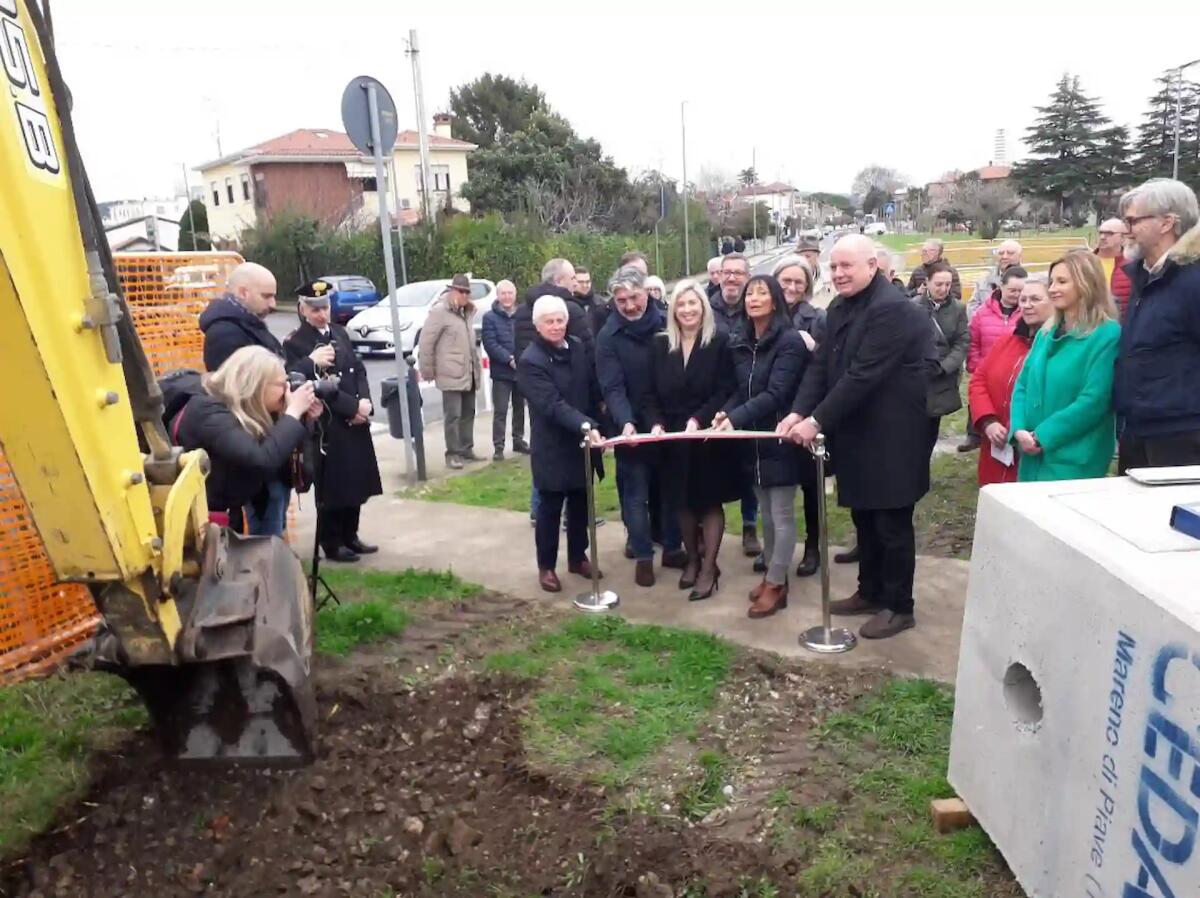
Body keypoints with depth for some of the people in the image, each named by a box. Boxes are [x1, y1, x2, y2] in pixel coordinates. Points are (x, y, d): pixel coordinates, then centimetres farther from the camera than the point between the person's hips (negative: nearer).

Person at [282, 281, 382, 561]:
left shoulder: (339, 332, 12)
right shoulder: (294, 342, -8)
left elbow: (359, 370, 11)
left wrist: (365, 402, -7)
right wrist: (352, 406, -17)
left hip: (356, 420, 7)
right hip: (326, 425, -6)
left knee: (357, 481, 12)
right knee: (332, 486, 1)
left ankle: (350, 536, 27)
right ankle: (331, 544, 15)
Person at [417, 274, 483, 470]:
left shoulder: (468, 311, 16)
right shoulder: (439, 311, -8)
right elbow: (426, 342, -10)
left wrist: (476, 364, 14)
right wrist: (428, 371, -8)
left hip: (469, 373, 8)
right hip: (451, 374, -7)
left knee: (468, 413, 12)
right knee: (453, 415, -5)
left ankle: (466, 449, 21)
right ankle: (452, 453, 1)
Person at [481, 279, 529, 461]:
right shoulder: (490, 317, -3)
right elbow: (490, 343, -12)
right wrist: (509, 359, -20)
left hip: (522, 369, 4)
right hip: (502, 371, -4)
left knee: (520, 408, 15)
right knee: (500, 411, -4)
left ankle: (518, 440, 28)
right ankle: (498, 446, 1)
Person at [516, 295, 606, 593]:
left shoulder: (578, 347, 3)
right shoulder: (530, 361, -16)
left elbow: (593, 389, 11)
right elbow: (552, 405, -26)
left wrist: (595, 426, 4)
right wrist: (586, 426, -37)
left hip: (583, 442, 6)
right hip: (552, 448, -5)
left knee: (580, 504, 16)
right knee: (550, 508, 7)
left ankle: (578, 557, 33)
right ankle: (546, 566, 22)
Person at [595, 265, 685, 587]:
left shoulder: (666, 325, -2)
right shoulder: (608, 337, -9)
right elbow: (612, 387, -16)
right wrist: (626, 422, -33)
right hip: (632, 427, -2)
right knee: (635, 494, 6)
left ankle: (673, 548, 28)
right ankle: (643, 556, 18)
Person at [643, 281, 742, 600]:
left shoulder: (719, 343, -6)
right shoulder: (660, 345, 4)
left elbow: (725, 391, -11)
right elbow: (651, 393, 3)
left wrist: (698, 419, -22)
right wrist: (656, 423, -12)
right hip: (673, 438, 4)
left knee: (711, 501, 4)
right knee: (683, 503, 13)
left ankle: (709, 568, 12)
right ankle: (692, 560, 30)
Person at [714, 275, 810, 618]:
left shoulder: (790, 341, -13)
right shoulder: (739, 342, 7)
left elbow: (775, 394, -21)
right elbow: (740, 389, 10)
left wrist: (735, 419, -29)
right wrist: (725, 412, -11)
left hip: (780, 438, -6)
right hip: (753, 438, 6)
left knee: (781, 515, 3)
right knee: (766, 513, 16)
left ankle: (775, 584, 13)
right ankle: (772, 574, 29)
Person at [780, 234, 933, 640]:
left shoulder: (892, 309, -20)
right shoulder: (841, 306, 10)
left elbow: (862, 376, -26)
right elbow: (821, 364, 6)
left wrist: (817, 421, -24)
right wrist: (798, 411, -9)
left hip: (889, 439, -9)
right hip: (857, 434, 9)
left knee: (892, 524, 3)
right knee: (865, 518, 18)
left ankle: (899, 606, 18)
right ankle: (871, 592, 33)